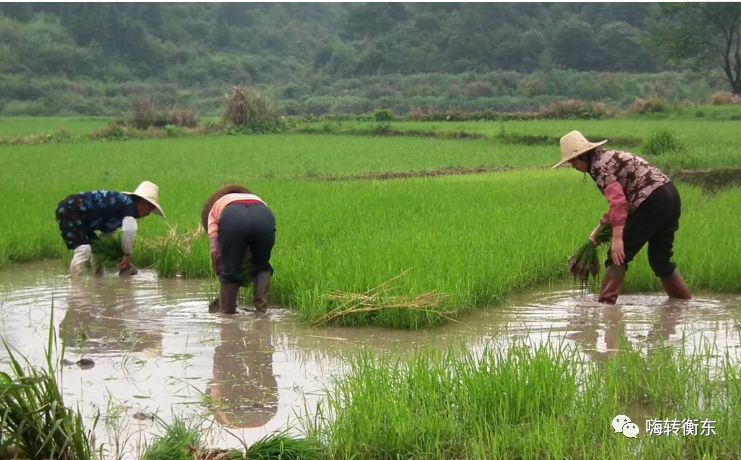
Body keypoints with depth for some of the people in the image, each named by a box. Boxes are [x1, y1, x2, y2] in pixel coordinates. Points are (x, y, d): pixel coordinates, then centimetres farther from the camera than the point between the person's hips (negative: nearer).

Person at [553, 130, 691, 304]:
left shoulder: (599, 166, -9)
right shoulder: (608, 157, 20)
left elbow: (618, 201, -22)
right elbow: (619, 200, 29)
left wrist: (617, 238, -26)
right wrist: (600, 227, 32)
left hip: (653, 202, -10)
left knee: (618, 255, -2)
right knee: (660, 259, 20)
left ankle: (605, 303, -3)